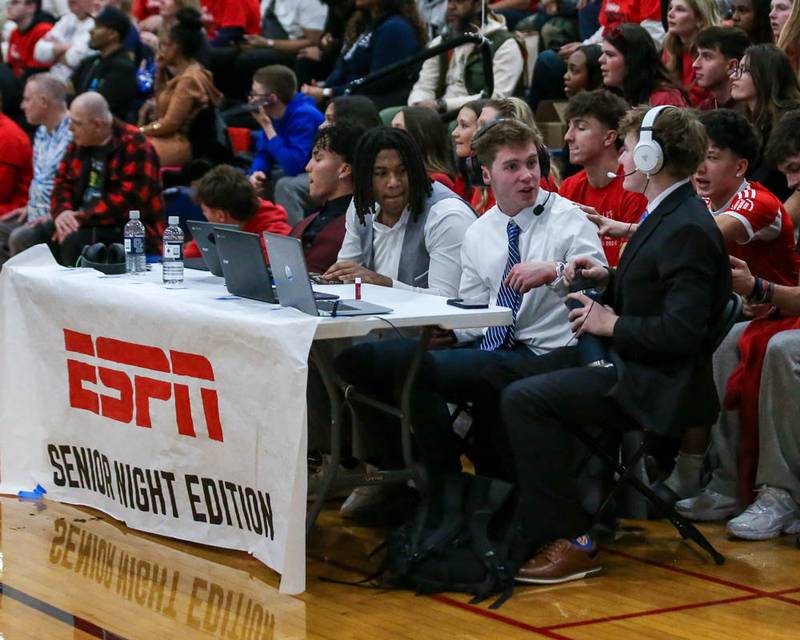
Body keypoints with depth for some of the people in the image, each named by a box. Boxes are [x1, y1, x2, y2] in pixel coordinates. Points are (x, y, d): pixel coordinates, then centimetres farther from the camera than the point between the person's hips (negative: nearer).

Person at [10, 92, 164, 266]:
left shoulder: (134, 146, -14)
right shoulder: (80, 143, 10)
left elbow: (129, 200, -22)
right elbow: (63, 183, 13)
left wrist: (84, 218, -24)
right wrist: (62, 212, -10)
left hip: (130, 231, -8)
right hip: (83, 222, 8)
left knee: (72, 240, -33)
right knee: (23, 238, -7)